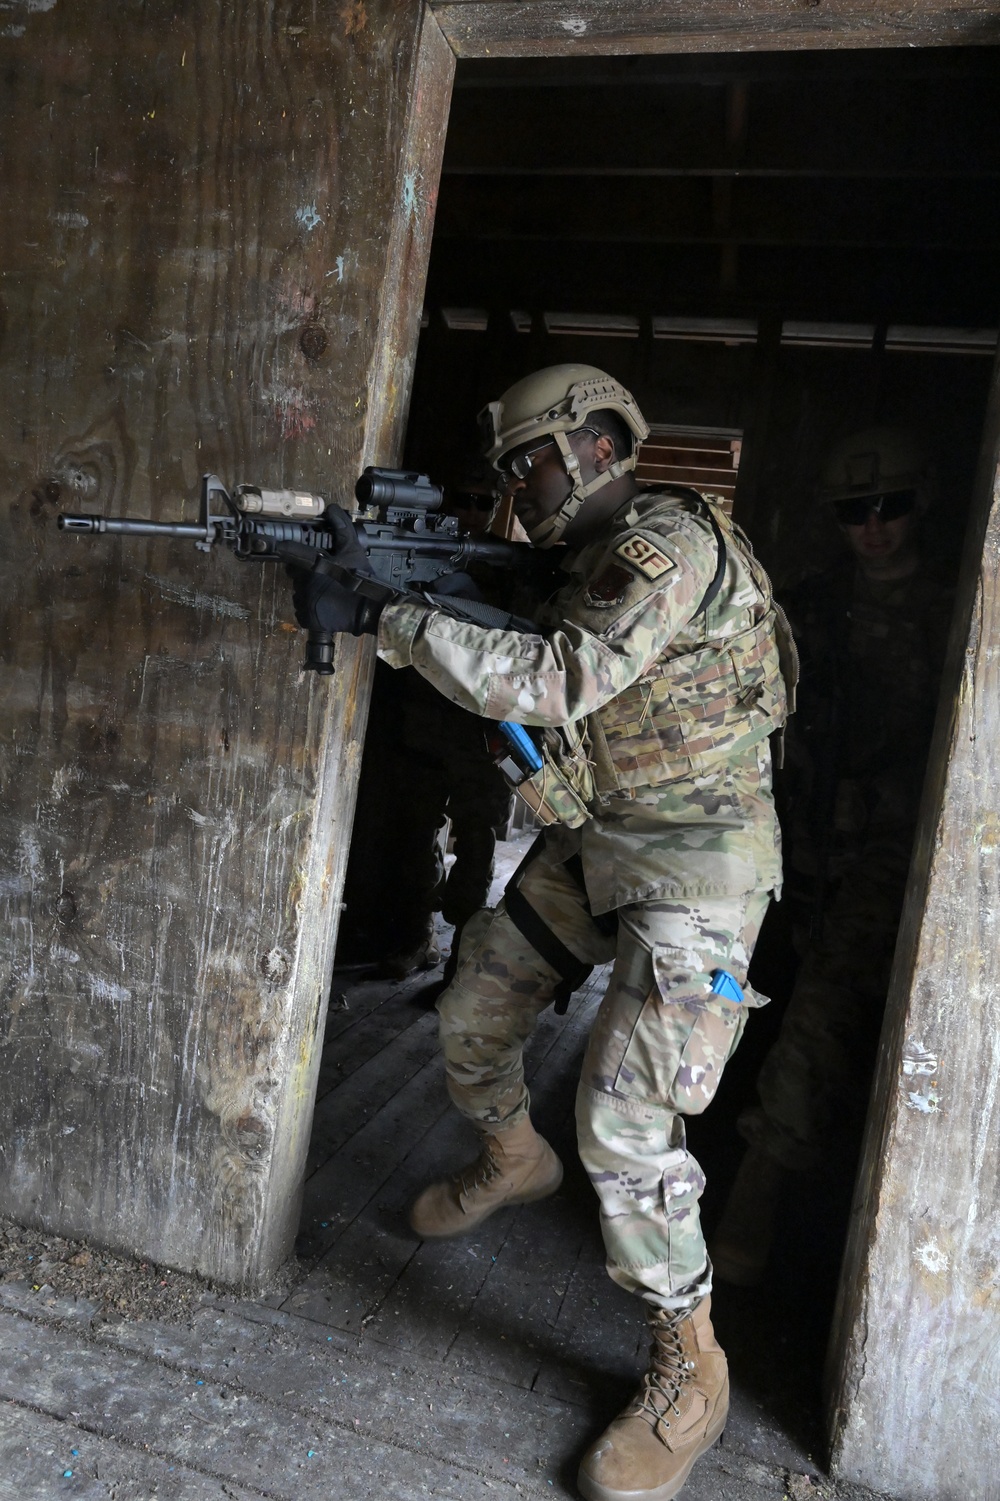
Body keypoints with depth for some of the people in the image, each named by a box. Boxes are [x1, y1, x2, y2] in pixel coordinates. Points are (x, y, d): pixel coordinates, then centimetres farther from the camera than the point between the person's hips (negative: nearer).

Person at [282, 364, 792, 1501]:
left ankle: (688, 1370, 11)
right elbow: (503, 672, 8)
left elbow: (551, 685, -30)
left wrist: (387, 616, -27)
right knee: (471, 1022, 16)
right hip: (591, 842, 9)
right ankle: (513, 1162, 47)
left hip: (692, 863, -9)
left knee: (624, 1120, -14)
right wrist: (384, 602, -7)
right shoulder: (574, 564, 10)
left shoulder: (670, 545, -19)